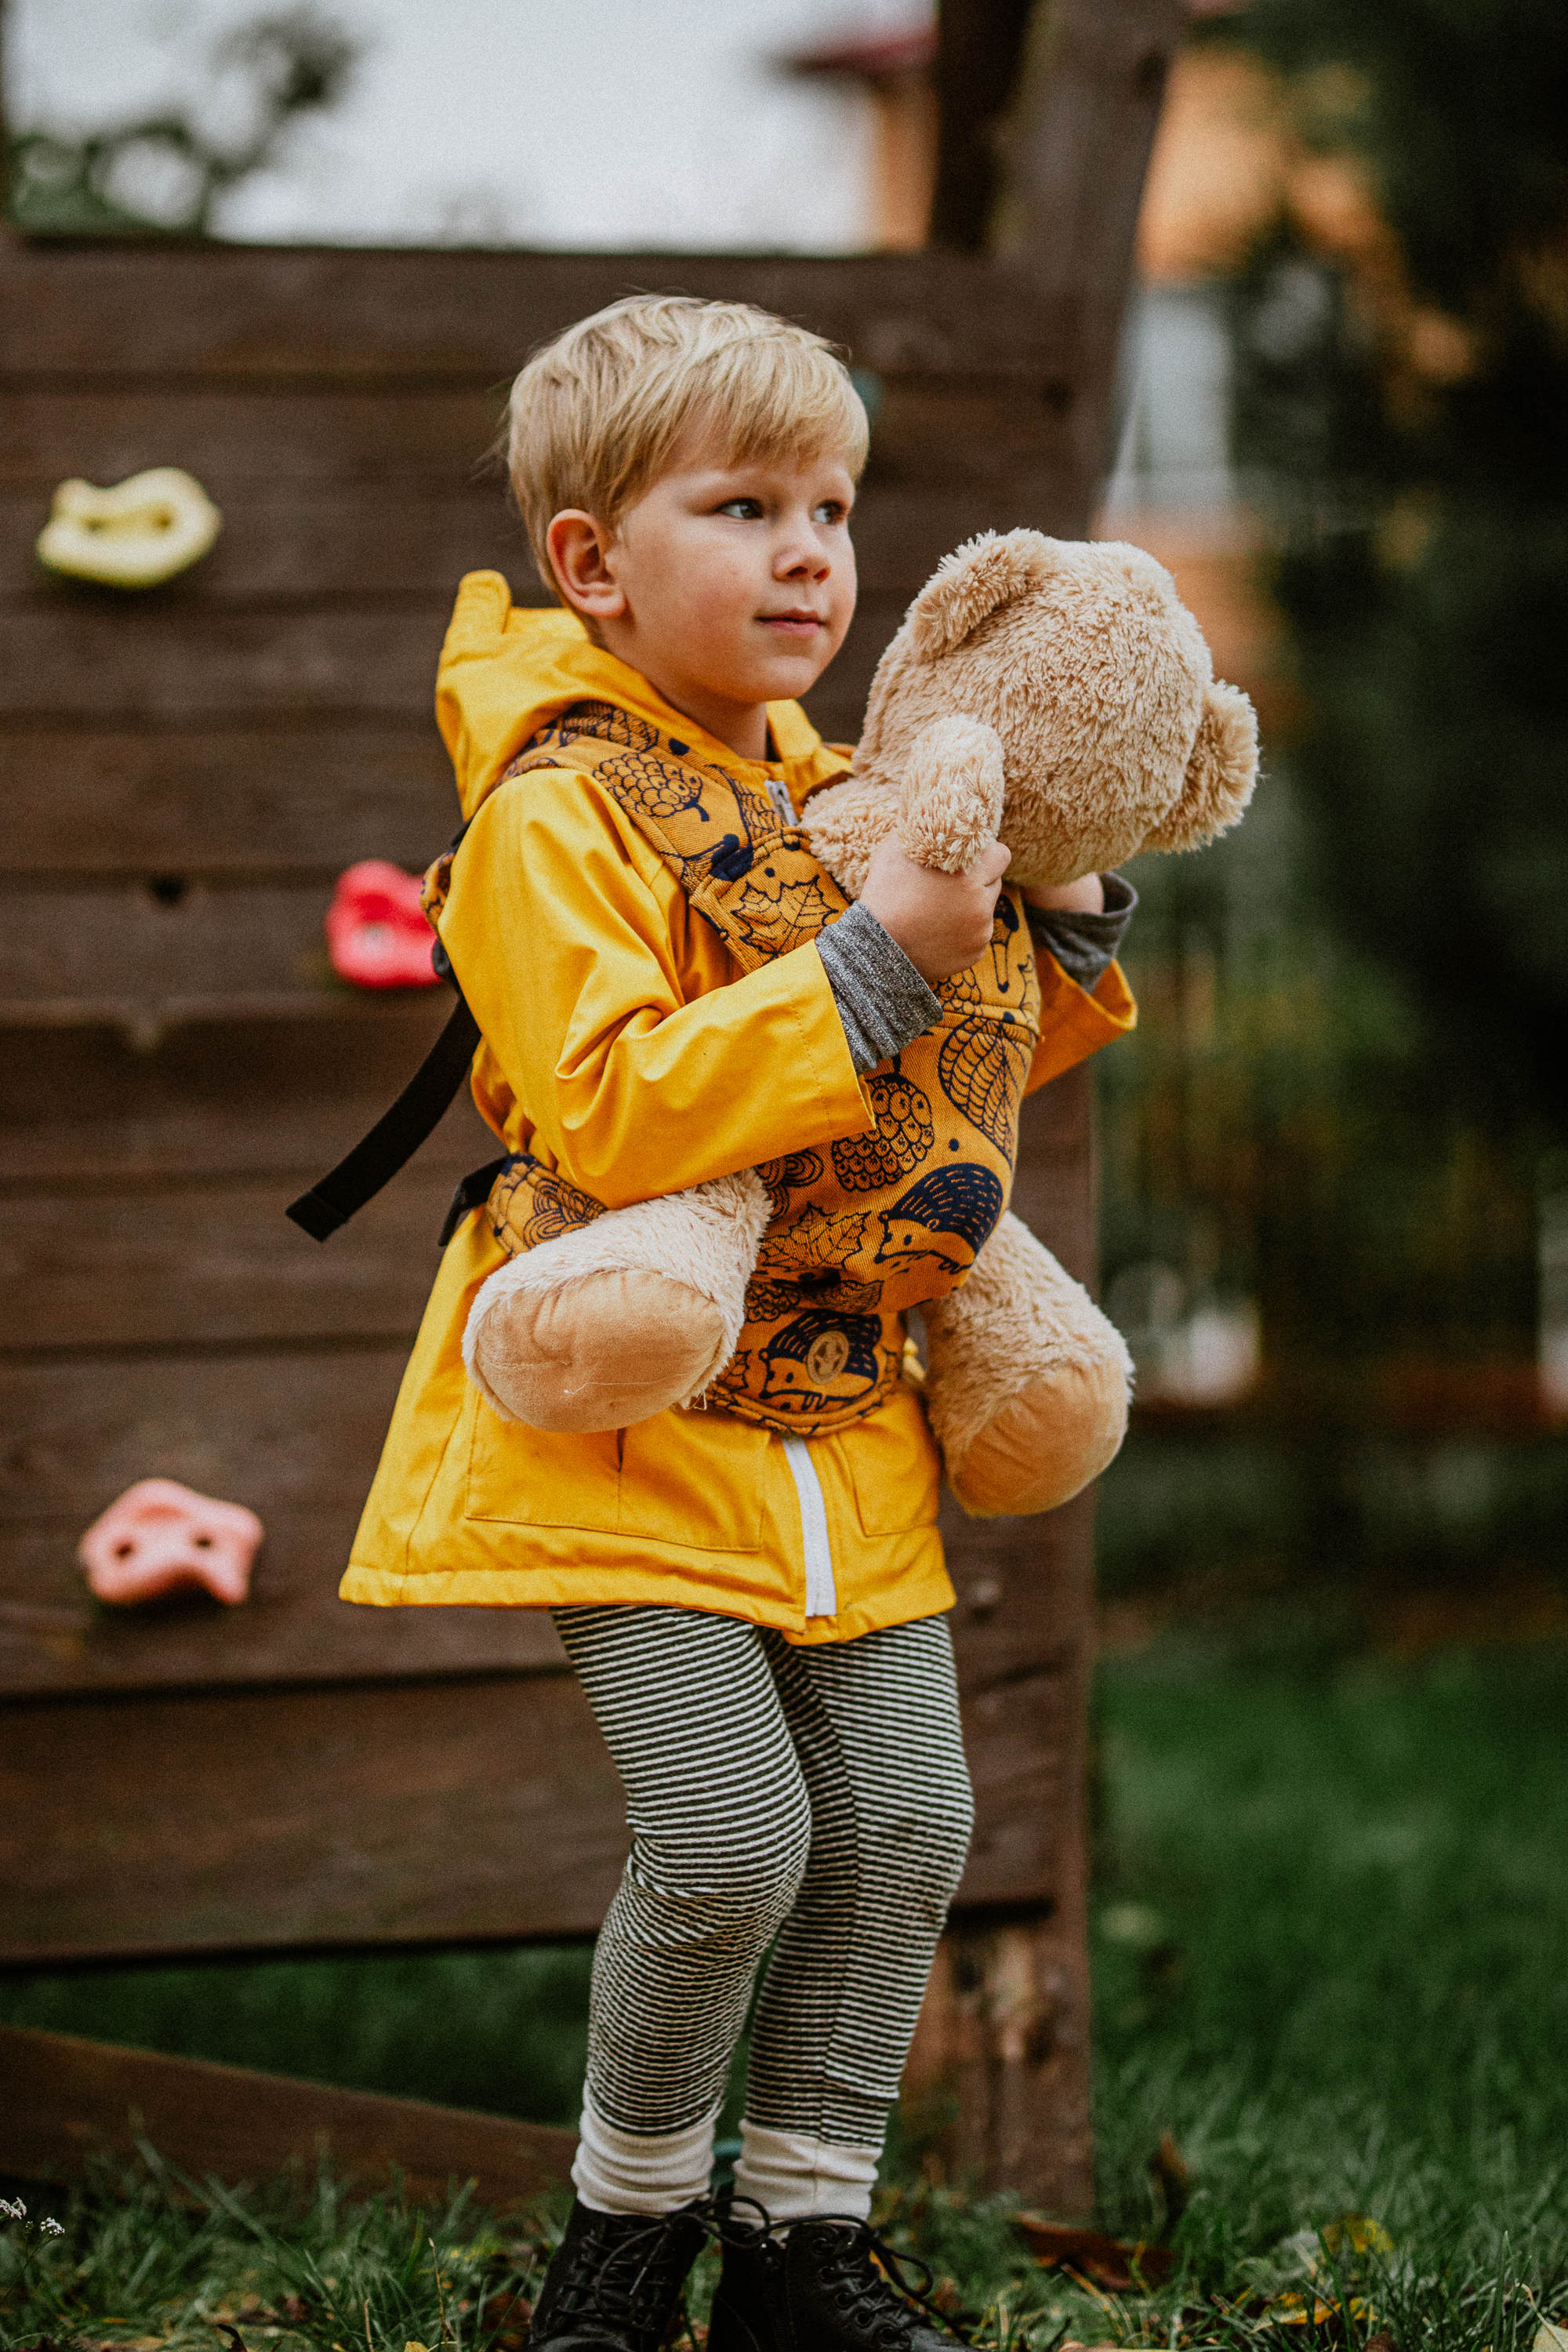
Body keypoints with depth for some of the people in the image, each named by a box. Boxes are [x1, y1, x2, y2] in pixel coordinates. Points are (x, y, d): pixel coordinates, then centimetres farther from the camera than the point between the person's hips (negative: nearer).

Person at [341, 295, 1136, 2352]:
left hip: (844, 1421, 7)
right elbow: (613, 1115, -25)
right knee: (729, 1837, -13)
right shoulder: (557, 814, -13)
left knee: (904, 1822, 5)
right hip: (642, 1413, -7)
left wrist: (1061, 939, 4)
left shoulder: (844, 796, 12)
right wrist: (876, 965, -28)